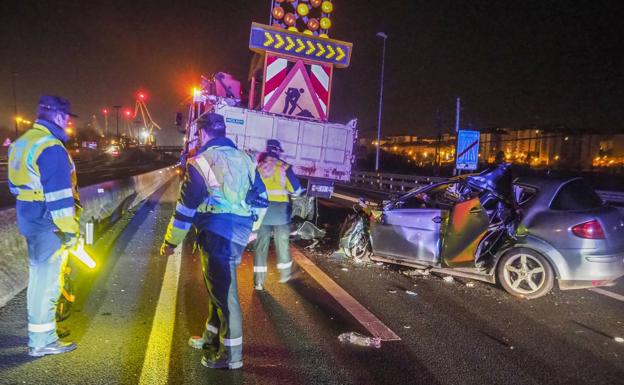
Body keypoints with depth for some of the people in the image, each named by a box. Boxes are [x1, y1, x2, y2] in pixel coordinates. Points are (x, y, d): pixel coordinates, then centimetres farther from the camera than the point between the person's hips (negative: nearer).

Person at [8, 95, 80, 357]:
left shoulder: (22, 143, 12)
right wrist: (69, 230, -19)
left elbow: (17, 186, 19)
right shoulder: (51, 147, -20)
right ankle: (42, 341, 8)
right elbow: (59, 195, -23)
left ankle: (42, 327, 36)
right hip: (49, 226, -10)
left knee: (40, 275, 21)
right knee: (46, 279, -1)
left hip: (30, 220, 10)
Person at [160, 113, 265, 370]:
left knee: (224, 292, 0)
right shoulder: (244, 158, 11)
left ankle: (231, 354, 10)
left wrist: (171, 241, -2)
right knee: (218, 286, 21)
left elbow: (186, 206, -10)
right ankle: (212, 337, 37)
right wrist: (250, 228, 26)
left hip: (218, 233, -8)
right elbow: (260, 197, 15)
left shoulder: (201, 161, -9)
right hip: (240, 232, 8)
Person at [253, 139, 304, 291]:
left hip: (262, 209, 1)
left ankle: (258, 281, 4)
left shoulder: (258, 168, 1)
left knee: (261, 245, 4)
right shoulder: (284, 167, -5)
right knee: (282, 243, 14)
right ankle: (285, 274, 29)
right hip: (280, 210, -1)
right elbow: (296, 189, -1)